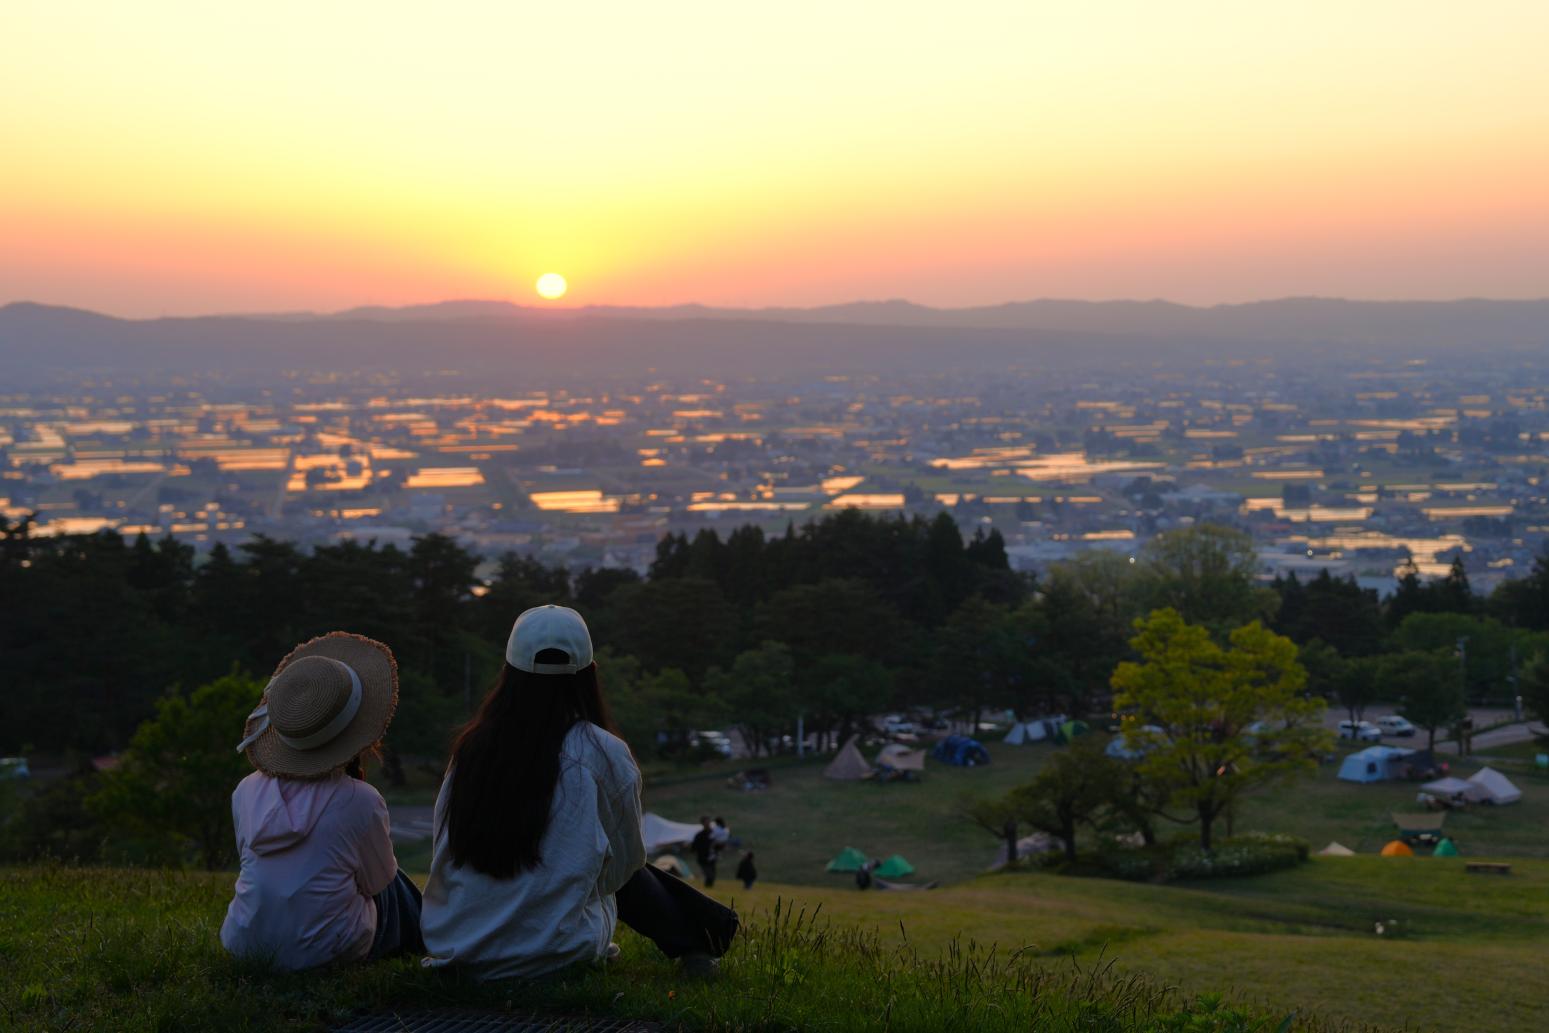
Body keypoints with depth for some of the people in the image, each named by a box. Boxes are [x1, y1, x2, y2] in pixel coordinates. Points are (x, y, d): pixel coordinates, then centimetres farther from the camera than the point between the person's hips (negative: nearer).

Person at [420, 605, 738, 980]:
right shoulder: (604, 755, -9)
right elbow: (625, 859, 6)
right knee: (628, 875, 25)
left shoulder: (473, 745, -1)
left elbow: (443, 848, 11)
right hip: (551, 955, -3)